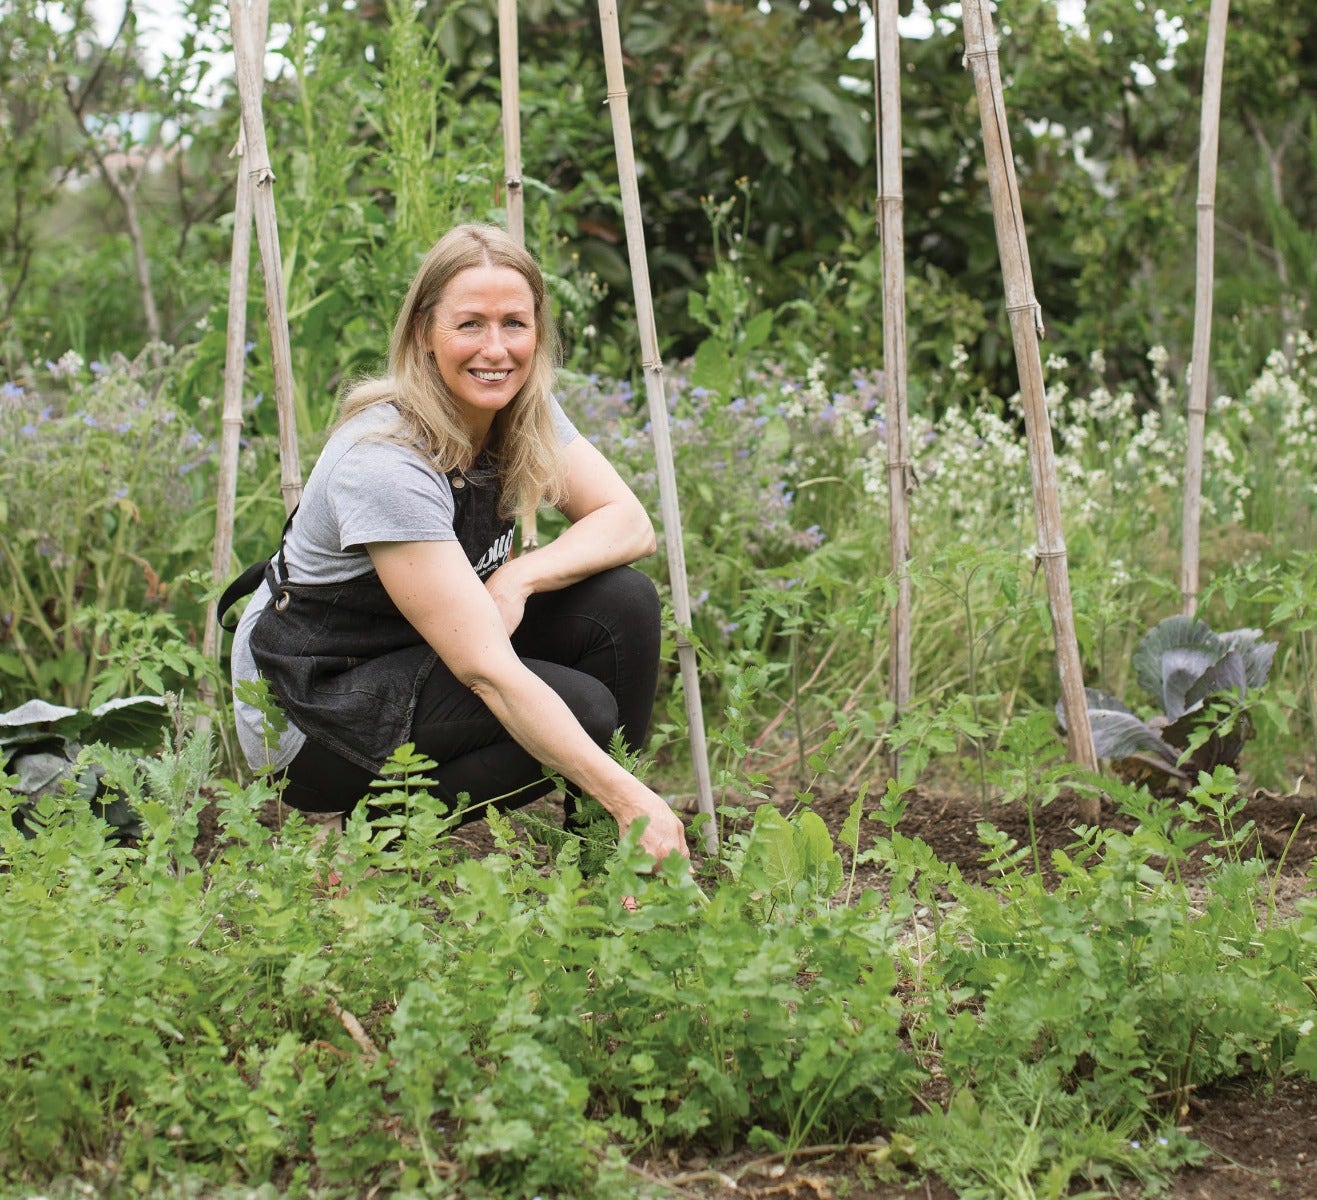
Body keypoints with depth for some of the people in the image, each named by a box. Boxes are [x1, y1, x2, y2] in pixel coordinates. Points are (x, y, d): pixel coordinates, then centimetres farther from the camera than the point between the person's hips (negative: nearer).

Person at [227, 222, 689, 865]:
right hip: (310, 711, -8)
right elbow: (489, 673, -34)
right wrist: (629, 798, -39)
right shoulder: (383, 465, -30)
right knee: (583, 707, -25)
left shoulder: (525, 413, -7)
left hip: (420, 658, 8)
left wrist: (519, 577, -25)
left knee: (622, 601, -13)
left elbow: (630, 524, -7)